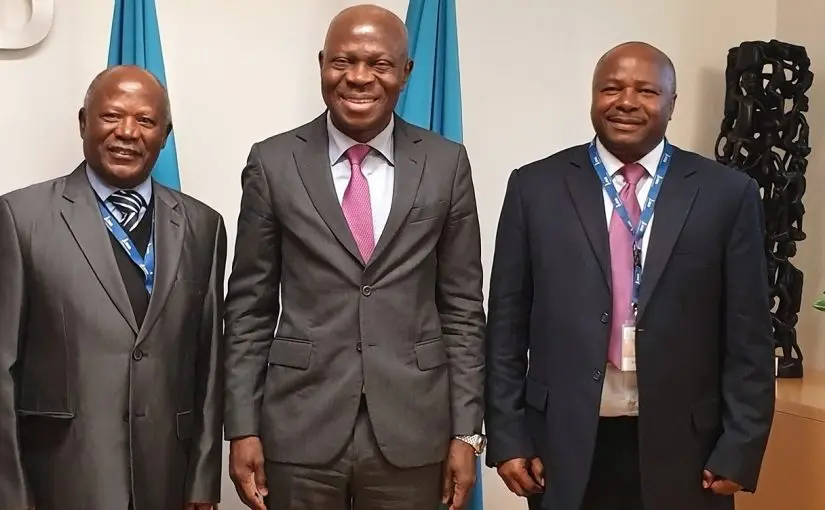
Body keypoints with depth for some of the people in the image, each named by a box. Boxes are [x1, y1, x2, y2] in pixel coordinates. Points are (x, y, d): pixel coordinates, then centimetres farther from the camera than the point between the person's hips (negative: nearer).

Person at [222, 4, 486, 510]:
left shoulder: (446, 164, 1)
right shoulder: (273, 163, -1)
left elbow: (463, 307, 3)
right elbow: (249, 307, 2)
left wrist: (466, 431, 0)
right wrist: (243, 428, -1)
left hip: (412, 430, 1)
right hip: (300, 429, 0)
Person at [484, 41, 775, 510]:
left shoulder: (727, 194, 0)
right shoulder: (535, 187, 1)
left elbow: (748, 333, 0)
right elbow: (507, 322, 1)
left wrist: (740, 449, -3)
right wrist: (508, 438, -1)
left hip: (680, 445, 0)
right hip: (565, 444, 0)